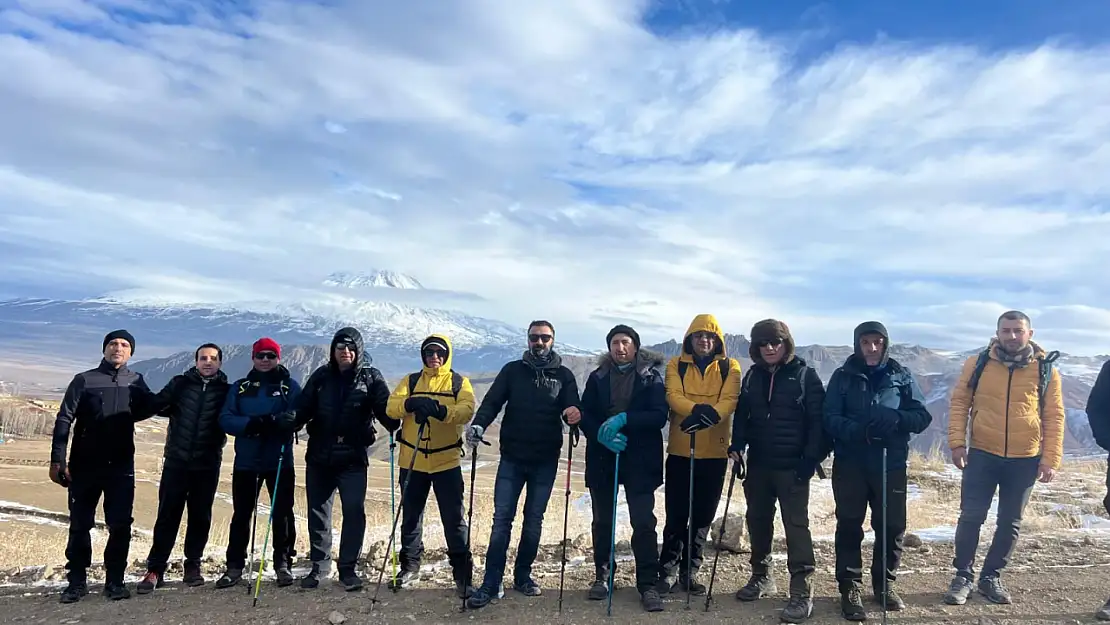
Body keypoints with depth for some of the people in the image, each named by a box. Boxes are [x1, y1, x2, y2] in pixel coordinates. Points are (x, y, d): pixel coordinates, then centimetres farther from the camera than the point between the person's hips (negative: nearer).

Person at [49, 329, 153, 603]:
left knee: (120, 525, 0)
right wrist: (57, 460, -11)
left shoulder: (136, 382, 7)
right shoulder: (84, 380, 0)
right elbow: (64, 420, -4)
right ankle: (76, 582, 19)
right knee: (80, 525, 7)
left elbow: (143, 411, 18)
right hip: (85, 466, -1)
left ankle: (115, 581, 11)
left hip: (121, 466, 1)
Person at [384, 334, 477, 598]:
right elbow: (391, 407, -7)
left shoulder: (459, 382, 3)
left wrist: (441, 410, -34)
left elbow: (467, 411, -15)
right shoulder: (410, 381, 8)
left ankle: (462, 573, 10)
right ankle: (410, 565, 31)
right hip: (412, 461, 2)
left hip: (446, 461, -2)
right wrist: (411, 403, -28)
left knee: (454, 518, 0)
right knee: (411, 516, 14)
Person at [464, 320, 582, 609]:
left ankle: (523, 575, 24)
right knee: (502, 518, -2)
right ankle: (491, 582, 4)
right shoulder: (512, 370, 3)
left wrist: (573, 415, -31)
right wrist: (478, 424, -24)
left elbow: (572, 410, -6)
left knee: (534, 519, 10)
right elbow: (492, 401, -5)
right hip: (512, 458, 0)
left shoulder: (564, 375, 3)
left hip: (545, 461, 1)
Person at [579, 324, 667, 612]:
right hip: (602, 459, 3)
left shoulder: (651, 376, 0)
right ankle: (601, 576, 26)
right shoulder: (597, 377, 7)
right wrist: (602, 435, -18)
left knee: (644, 523, -4)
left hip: (639, 460, -2)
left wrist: (624, 419, -22)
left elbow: (659, 416, -10)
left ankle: (648, 585, 5)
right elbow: (585, 415, 1)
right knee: (602, 521, 12)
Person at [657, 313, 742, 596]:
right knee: (676, 515, 2)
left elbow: (729, 400, -11)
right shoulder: (676, 365, 3)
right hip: (680, 450, -1)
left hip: (714, 452, 1)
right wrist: (697, 409, -32)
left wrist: (711, 415, -32)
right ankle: (669, 570, 15)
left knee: (702, 517, 10)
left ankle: (690, 571, 24)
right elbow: (673, 397, -13)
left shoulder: (730, 367, 4)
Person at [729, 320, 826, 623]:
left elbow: (818, 421, -8)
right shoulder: (752, 375, 7)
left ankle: (802, 592, 2)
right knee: (757, 520, 13)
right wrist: (737, 446, -3)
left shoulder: (806, 375, -6)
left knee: (796, 524, -4)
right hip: (758, 464, 5)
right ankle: (761, 577, 30)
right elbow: (742, 415, 11)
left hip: (793, 466, -5)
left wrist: (811, 458, -14)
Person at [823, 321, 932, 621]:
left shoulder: (902, 376, 5)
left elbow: (922, 416, 1)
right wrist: (859, 430, -26)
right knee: (849, 526, 2)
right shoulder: (842, 376, 1)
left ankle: (885, 583, 28)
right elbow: (830, 419, -7)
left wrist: (895, 419, -20)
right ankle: (850, 588, 13)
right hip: (850, 465, -1)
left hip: (891, 464, 2)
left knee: (891, 527, 9)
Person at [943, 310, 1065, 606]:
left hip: (1025, 460, 1)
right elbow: (959, 403, 1)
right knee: (971, 517, 0)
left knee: (1009, 523, 11)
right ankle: (963, 576, 15)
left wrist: (1050, 458, -3)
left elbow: (1054, 417, 3)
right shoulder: (977, 363, -1)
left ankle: (991, 577, 27)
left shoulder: (1045, 369, 0)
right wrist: (957, 442, -8)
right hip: (981, 455, -1)